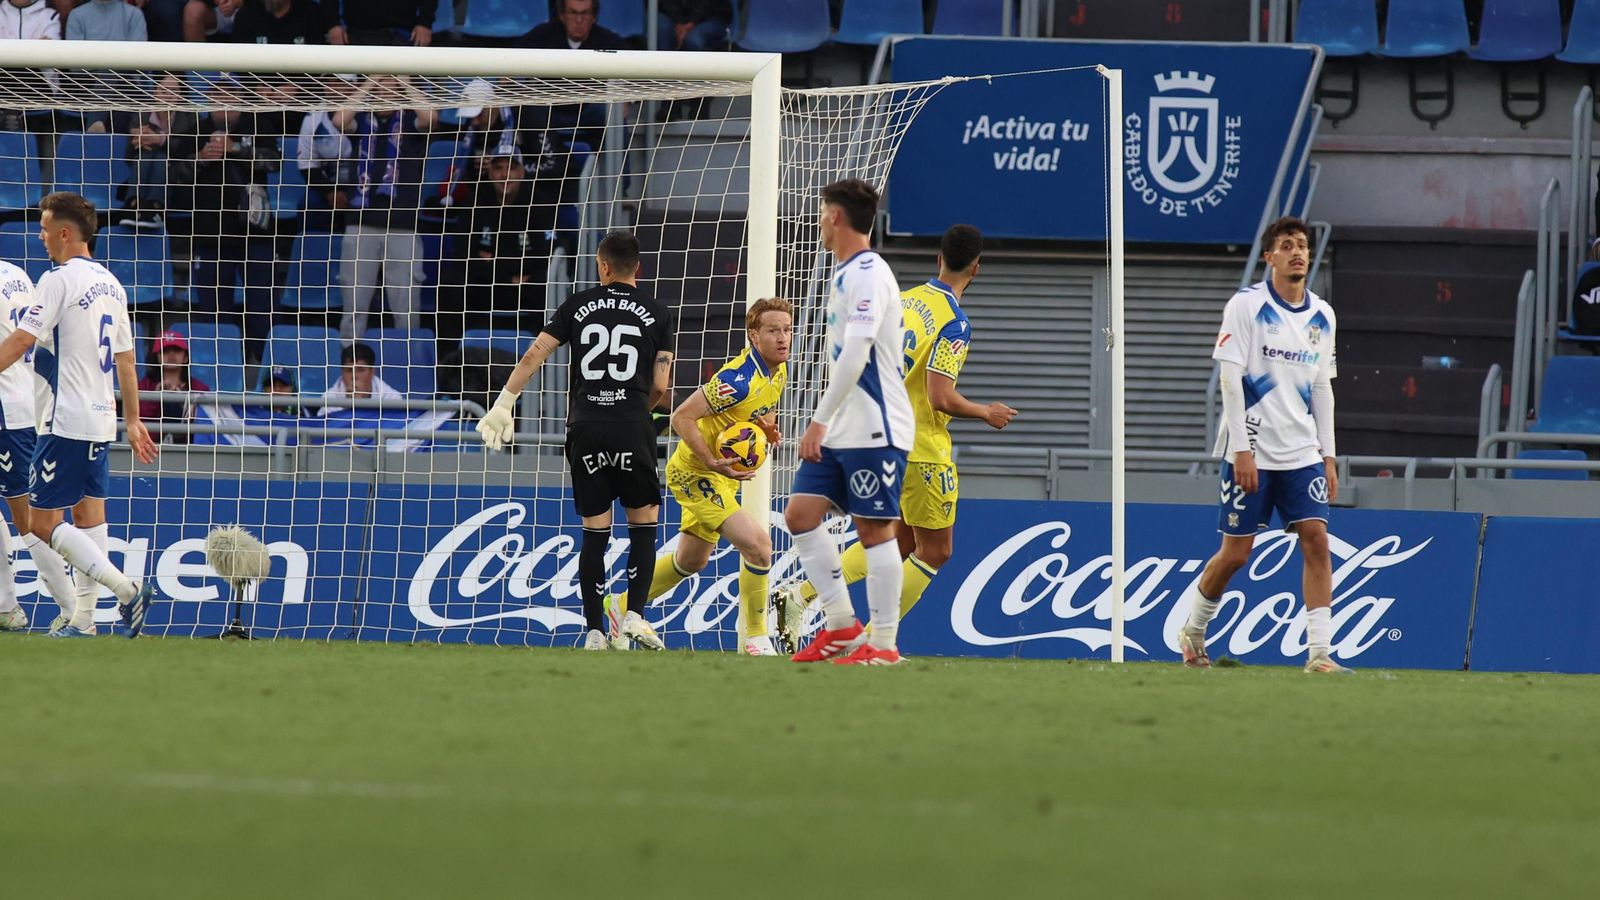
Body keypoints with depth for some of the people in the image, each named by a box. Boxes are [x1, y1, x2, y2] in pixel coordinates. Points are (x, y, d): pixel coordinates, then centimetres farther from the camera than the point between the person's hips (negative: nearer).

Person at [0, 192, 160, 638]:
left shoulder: (60, 280, -11)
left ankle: (127, 590, -15)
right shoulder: (111, 284, 13)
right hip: (102, 420, 9)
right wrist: (133, 421, 26)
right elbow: (125, 360, 19)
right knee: (89, 517, 11)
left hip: (68, 421, -9)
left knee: (43, 523, -6)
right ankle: (83, 620, 10)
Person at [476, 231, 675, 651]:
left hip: (584, 429, 1)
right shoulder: (656, 313, 6)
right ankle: (634, 614, -1)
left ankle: (594, 630, 5)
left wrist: (503, 405, 10)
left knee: (594, 531, 8)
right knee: (644, 522, 13)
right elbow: (660, 385, 2)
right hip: (632, 429, -1)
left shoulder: (578, 306, 8)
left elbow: (534, 354, 4)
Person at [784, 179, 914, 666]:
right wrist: (825, 424, 23)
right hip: (841, 433, 10)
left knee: (875, 530, -6)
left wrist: (820, 420, -21)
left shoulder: (868, 274, -14)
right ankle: (842, 625, 7)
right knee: (801, 513, 3)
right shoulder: (844, 274, 18)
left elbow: (856, 353, -22)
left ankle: (884, 644, -2)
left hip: (875, 431, -10)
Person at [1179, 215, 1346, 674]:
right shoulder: (1246, 306, -7)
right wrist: (1242, 449, -15)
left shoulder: (1321, 316, 10)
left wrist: (1328, 456, 11)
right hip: (1252, 453, -4)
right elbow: (1230, 378, -10)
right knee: (1235, 553, 0)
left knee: (1317, 542, -9)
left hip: (1302, 454, 4)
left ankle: (1320, 653, -10)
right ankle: (1192, 632, 24)